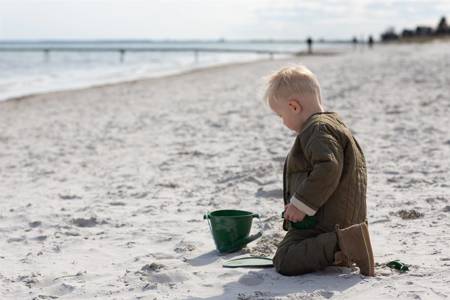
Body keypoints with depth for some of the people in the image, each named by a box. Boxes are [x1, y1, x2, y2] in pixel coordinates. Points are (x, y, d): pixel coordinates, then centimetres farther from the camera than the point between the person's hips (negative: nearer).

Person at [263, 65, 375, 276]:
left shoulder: (318, 130, -16)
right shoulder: (332, 124, 18)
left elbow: (327, 170, -30)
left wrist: (301, 204, -23)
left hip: (325, 218, -11)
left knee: (285, 262, -18)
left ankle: (340, 244, -25)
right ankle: (340, 246, 7)